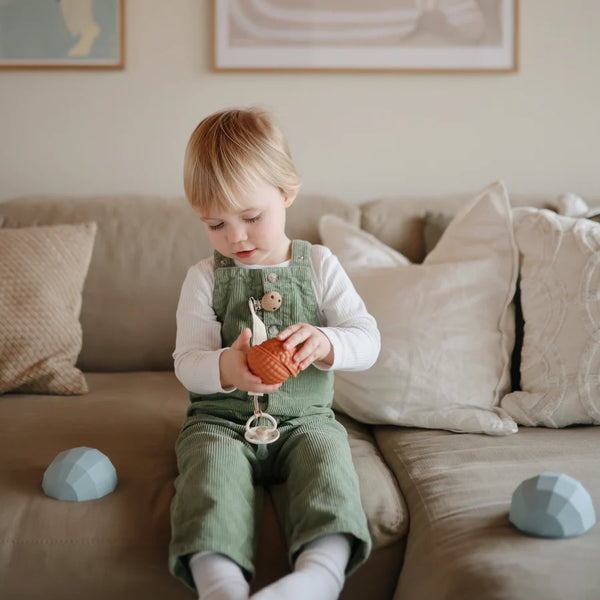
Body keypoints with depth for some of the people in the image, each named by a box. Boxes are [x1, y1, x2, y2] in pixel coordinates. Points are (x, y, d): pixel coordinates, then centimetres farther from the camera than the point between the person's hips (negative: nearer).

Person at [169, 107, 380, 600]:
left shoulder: (319, 266, 6)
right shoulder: (205, 278, 5)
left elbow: (368, 341, 0)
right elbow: (187, 362, -1)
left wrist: (324, 342, -25)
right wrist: (225, 369, -26)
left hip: (305, 418, 0)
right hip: (221, 419, 0)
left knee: (326, 459, -31)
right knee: (212, 466, -31)